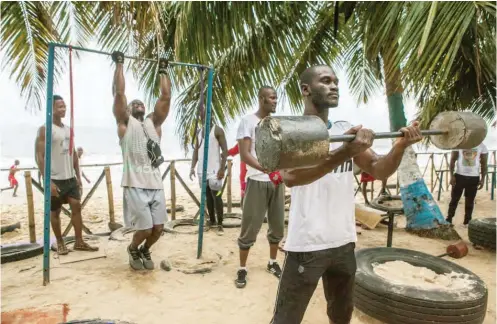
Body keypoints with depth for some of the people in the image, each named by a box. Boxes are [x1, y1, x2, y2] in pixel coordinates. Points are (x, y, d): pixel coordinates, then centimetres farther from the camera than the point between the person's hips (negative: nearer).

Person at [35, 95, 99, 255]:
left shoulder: (69, 129, 12)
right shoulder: (45, 129, -9)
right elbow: (39, 156, -14)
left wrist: (78, 176, 13)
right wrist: (48, 181, -20)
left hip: (71, 178, 6)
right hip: (55, 179, -6)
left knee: (76, 206, 3)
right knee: (55, 211, 6)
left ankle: (79, 242, 10)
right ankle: (60, 242, 20)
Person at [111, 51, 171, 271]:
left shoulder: (153, 122, 19)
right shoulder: (125, 122, 8)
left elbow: (166, 97, 15)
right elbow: (119, 93, 0)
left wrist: (163, 71, 20)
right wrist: (119, 65, 6)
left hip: (156, 185, 4)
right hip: (135, 185, -4)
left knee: (158, 228, 5)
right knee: (144, 228, -5)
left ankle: (145, 250, 37)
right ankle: (133, 250, 29)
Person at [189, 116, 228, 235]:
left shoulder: (218, 130, -5)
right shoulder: (199, 132, 15)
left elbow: (225, 150, -9)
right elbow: (196, 150, 16)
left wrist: (222, 168, -17)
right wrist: (193, 167, 7)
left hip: (214, 170, -6)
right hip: (201, 170, 7)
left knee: (216, 197, -5)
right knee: (208, 197, 12)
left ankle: (220, 224, 1)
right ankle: (212, 221, 22)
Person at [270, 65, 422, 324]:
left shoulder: (346, 130, 8)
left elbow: (378, 169, 7)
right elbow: (291, 176, -32)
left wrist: (401, 146, -12)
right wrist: (345, 153, -43)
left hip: (344, 241, 7)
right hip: (307, 244, -6)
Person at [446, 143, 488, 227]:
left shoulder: (482, 146, 1)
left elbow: (484, 164, 5)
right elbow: (452, 160, 0)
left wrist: (483, 179, -2)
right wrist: (451, 175, -8)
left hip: (474, 178, 1)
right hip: (459, 176, -1)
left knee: (470, 201, 8)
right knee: (454, 199, 3)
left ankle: (467, 222, 19)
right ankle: (448, 220, 11)